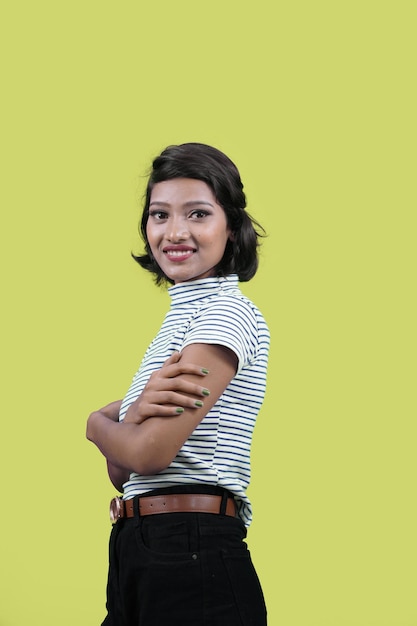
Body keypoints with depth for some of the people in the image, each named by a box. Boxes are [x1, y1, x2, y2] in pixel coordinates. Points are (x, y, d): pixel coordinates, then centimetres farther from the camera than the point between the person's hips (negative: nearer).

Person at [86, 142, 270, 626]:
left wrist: (98, 424, 3)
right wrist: (135, 412, -10)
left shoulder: (227, 313, -10)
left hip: (191, 557, -8)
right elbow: (122, 471, 12)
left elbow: (150, 453, -19)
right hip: (136, 556, 9)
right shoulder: (180, 316, 17)